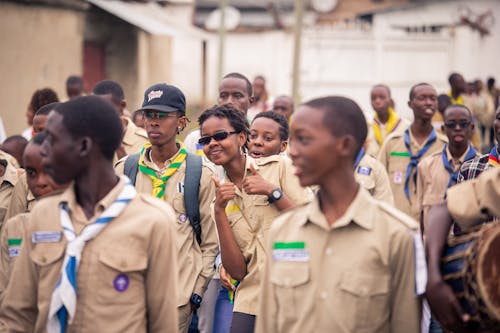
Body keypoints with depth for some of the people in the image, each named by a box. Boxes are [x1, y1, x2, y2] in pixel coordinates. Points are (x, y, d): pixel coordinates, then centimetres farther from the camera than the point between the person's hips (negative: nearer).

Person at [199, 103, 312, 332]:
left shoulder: (280, 166, -1)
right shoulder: (220, 198, 10)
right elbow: (237, 271, 0)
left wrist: (272, 191, -14)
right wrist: (219, 212, -6)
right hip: (251, 302, 3)